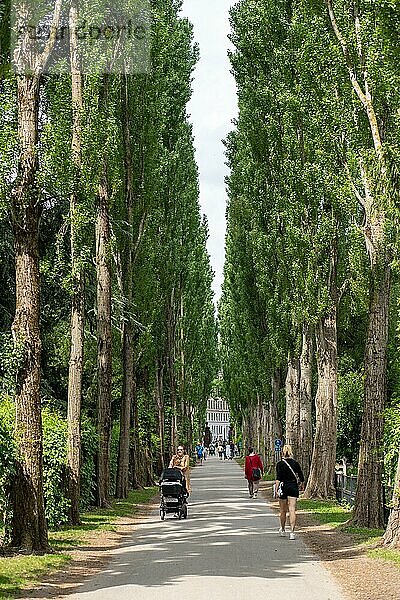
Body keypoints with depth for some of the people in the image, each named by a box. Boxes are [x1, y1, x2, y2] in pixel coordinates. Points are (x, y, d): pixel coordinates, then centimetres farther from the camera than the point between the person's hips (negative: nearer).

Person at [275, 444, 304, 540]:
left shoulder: (280, 464, -6)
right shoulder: (295, 463, 3)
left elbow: (278, 478, -15)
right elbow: (301, 478, 6)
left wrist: (276, 489, -15)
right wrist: (301, 485, 25)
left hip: (283, 487, -2)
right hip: (293, 487, 2)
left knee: (283, 510, 14)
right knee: (292, 510, -3)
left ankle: (282, 530, 31)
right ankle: (292, 532, -14)